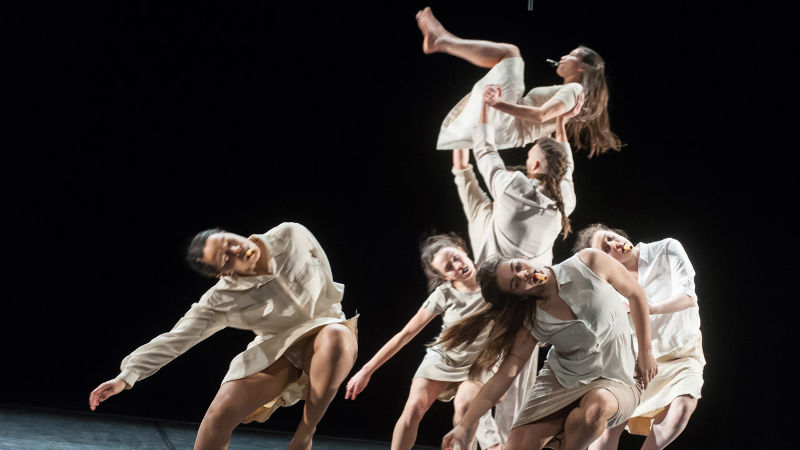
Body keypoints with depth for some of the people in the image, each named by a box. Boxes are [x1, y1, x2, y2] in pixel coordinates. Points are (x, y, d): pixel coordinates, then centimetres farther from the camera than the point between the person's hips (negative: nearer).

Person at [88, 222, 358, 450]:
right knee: (222, 411, -20)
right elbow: (176, 338, -19)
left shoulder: (291, 236, -14)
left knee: (335, 336, -38)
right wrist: (126, 376, -30)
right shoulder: (222, 300, -16)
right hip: (276, 350, 0)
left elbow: (323, 270, 4)